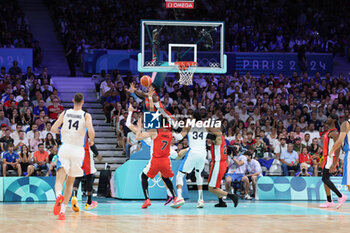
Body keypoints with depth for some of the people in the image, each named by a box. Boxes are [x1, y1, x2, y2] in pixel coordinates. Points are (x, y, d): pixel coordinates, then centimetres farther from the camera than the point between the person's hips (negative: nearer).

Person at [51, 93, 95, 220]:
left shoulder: (65, 113, 5)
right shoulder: (86, 115, 0)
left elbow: (53, 128, 0)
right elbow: (91, 131, -15)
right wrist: (91, 141, 6)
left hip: (65, 148, 0)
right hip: (78, 150, 0)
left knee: (59, 179, -7)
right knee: (70, 182, 14)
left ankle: (59, 195, -42)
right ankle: (62, 210, 11)